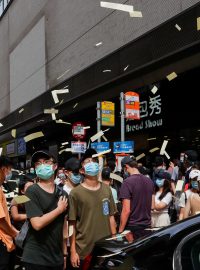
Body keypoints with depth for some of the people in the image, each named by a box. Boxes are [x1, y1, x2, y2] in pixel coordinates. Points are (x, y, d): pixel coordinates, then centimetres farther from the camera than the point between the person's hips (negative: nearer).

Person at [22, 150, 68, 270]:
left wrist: (64, 253, 9)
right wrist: (59, 209, -10)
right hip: (36, 258, -5)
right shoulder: (32, 191, -10)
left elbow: (63, 226, 11)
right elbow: (37, 224, -21)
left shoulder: (63, 194, 6)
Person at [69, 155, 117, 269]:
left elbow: (111, 217, 11)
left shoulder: (106, 189, 6)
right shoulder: (75, 193, -8)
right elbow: (72, 224, -6)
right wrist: (73, 251, -6)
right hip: (85, 250, -4)